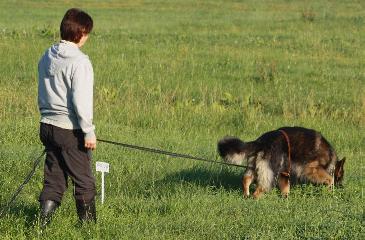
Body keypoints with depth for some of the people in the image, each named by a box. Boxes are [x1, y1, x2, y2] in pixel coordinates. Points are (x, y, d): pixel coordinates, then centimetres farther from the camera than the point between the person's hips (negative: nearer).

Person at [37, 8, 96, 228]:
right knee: (84, 181, 7)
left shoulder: (47, 57, 7)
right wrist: (89, 131, -15)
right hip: (70, 130, -7)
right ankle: (88, 223, 14)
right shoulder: (79, 61, -17)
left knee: (54, 179, 12)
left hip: (47, 126, 7)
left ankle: (44, 222, 6)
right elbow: (81, 100, -20)